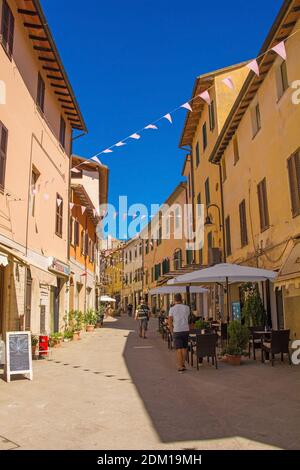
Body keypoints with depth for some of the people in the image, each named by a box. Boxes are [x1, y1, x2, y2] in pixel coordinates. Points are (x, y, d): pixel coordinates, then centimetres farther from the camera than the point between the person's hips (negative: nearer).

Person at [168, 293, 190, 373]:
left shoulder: (172, 309, -6)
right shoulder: (186, 308, 0)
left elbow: (170, 322, -5)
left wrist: (172, 331, 6)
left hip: (177, 331, -2)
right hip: (186, 330, 2)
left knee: (179, 349, 2)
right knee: (184, 348, 18)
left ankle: (180, 367, -1)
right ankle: (183, 364, 27)